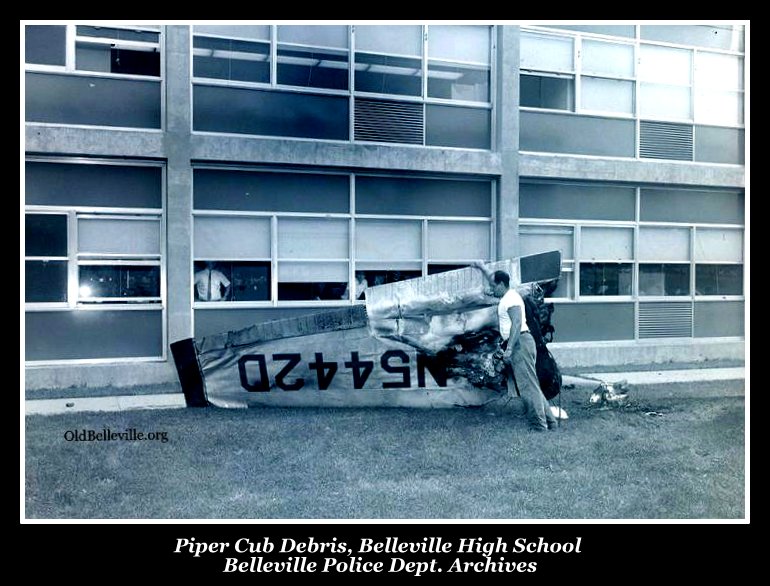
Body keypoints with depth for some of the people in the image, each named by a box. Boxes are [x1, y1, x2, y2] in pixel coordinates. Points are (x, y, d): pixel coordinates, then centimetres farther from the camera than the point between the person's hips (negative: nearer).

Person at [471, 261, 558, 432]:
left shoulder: (511, 298, -9)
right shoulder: (507, 296, 21)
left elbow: (517, 323, -21)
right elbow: (494, 279, 42)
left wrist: (509, 348, -26)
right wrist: (482, 268, 48)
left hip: (520, 343, -10)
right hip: (518, 346, 10)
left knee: (528, 386, -11)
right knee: (529, 386, 10)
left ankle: (539, 426, -10)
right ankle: (549, 421, 12)